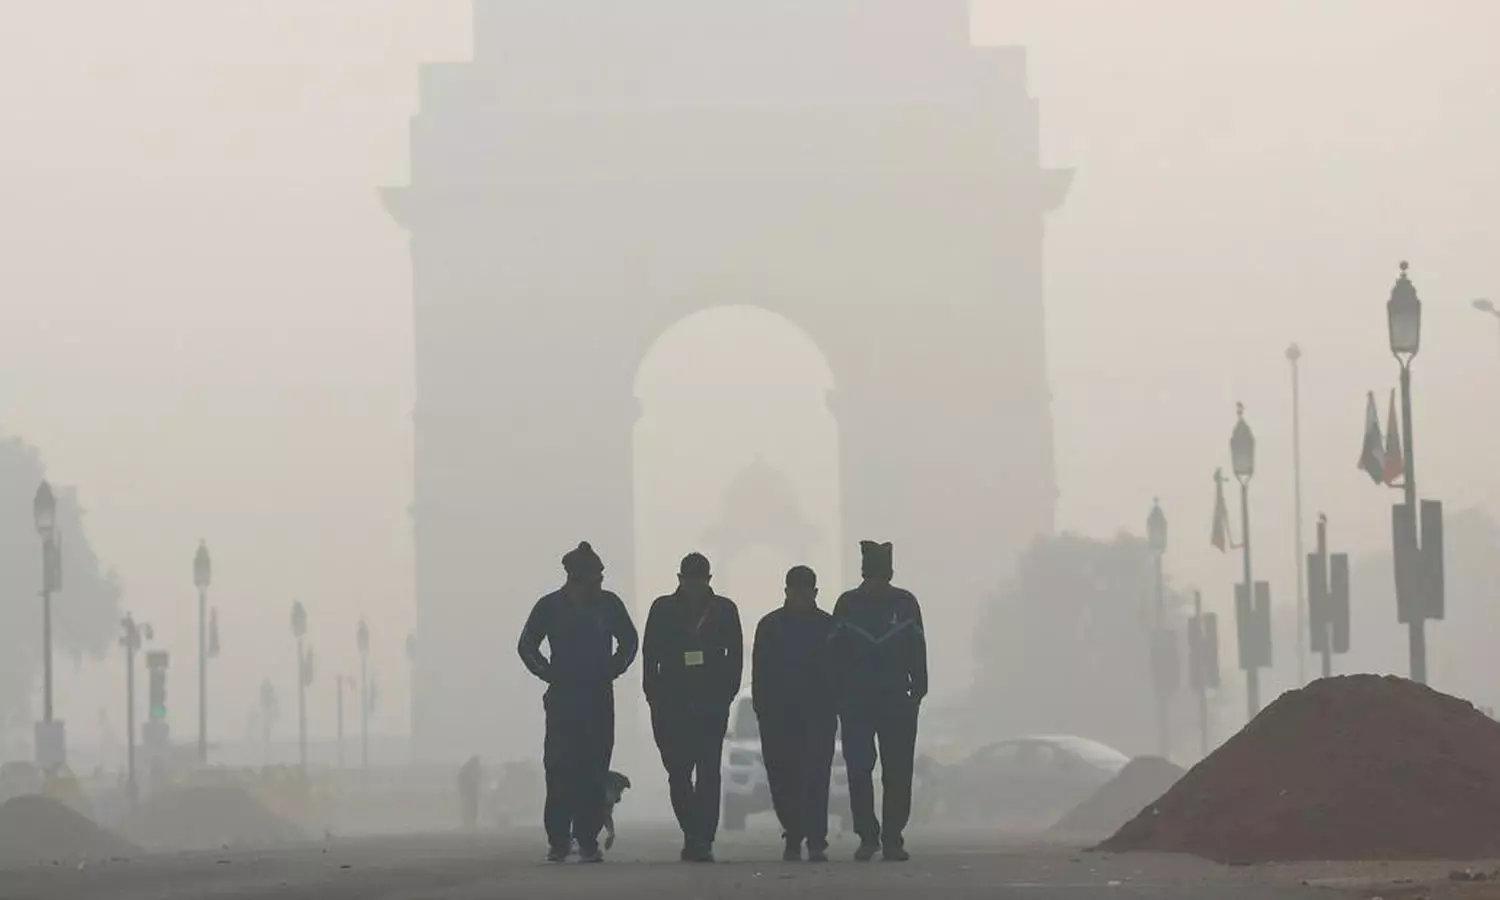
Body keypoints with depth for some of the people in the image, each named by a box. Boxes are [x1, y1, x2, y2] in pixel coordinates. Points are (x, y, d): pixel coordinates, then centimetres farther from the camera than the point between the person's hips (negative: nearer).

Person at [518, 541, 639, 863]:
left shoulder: (608, 604, 6)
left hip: (600, 698, 1)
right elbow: (527, 645, 12)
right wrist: (549, 674, 1)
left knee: (594, 772, -3)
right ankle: (558, 841, -4)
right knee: (560, 770, -8)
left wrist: (612, 670, 8)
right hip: (563, 699, -1)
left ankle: (587, 840, 0)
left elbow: (628, 641, 20)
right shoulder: (550, 607, 2)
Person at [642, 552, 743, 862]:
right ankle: (697, 837, 18)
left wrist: (726, 694, -1)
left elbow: (735, 655, 8)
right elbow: (651, 656, 6)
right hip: (672, 706, 1)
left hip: (712, 706, -1)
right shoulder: (663, 610, 6)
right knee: (678, 772, 3)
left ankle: (701, 840, -9)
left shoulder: (725, 610, 6)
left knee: (708, 773, -8)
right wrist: (656, 697, -1)